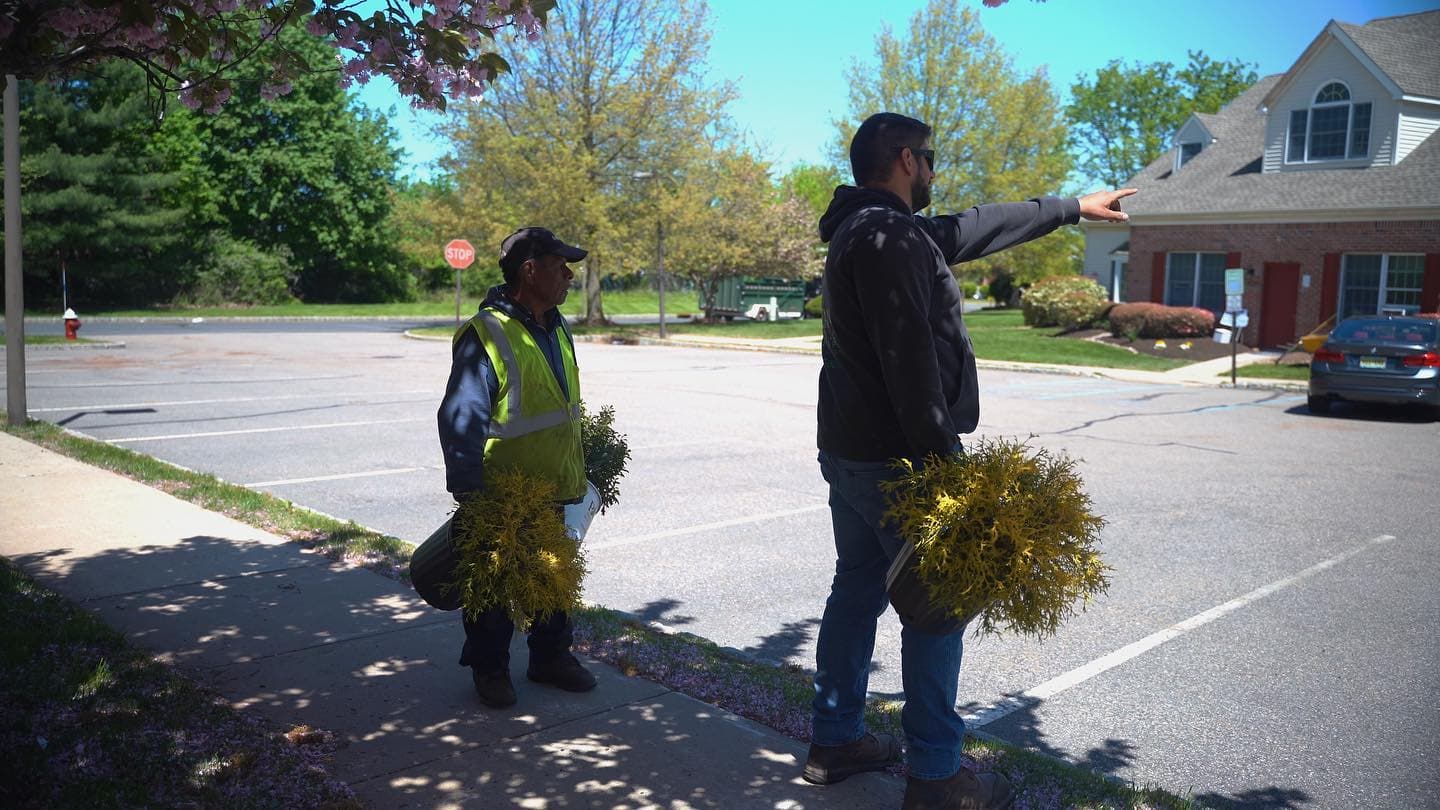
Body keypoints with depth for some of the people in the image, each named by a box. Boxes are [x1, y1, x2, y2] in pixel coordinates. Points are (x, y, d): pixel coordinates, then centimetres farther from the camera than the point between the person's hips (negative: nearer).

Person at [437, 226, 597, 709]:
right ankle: (489, 669, 29)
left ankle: (551, 656, 38)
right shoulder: (487, 335, -20)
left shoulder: (557, 329, 8)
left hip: (557, 493, 8)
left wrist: (581, 472, 21)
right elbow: (461, 421, -23)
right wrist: (468, 493, -26)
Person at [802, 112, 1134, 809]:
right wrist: (939, 457, -23)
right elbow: (908, 359, -24)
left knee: (857, 589, 17)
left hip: (847, 451, 10)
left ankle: (834, 740, 28)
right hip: (897, 458, -10)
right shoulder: (889, 237, -17)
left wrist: (1071, 208, 32)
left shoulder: (866, 229, 16)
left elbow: (974, 229, 25)